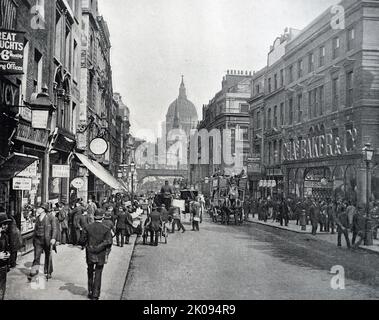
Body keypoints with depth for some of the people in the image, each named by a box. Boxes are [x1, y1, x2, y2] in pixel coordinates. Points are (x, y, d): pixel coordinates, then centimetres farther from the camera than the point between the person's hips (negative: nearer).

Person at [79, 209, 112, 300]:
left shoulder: (88, 227, -4)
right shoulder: (106, 229, -8)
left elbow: (81, 241, -4)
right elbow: (109, 242, -16)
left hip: (90, 254, 2)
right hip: (100, 255, -2)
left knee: (90, 273, 20)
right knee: (98, 275, 7)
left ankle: (90, 292, 26)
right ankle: (95, 295, 9)